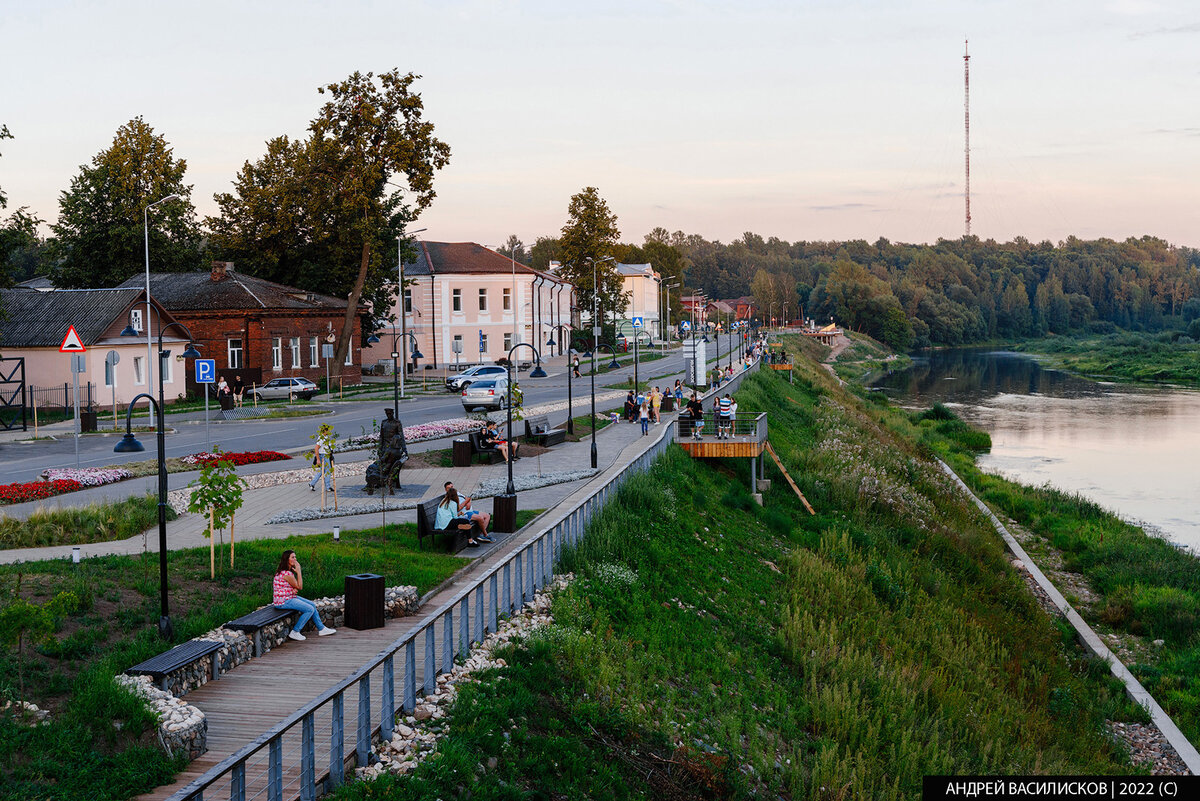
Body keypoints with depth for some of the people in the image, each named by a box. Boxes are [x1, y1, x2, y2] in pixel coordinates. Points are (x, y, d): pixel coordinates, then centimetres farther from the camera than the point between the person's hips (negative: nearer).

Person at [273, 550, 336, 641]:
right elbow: (299, 587, -14)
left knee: (312, 605, 11)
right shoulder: (286, 574, -23)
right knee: (310, 609, -14)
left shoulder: (287, 571, 10)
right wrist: (299, 571, -13)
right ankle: (295, 632, -8)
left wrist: (294, 590, -5)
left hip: (290, 597, 10)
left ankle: (321, 629, 19)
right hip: (283, 601, -10)